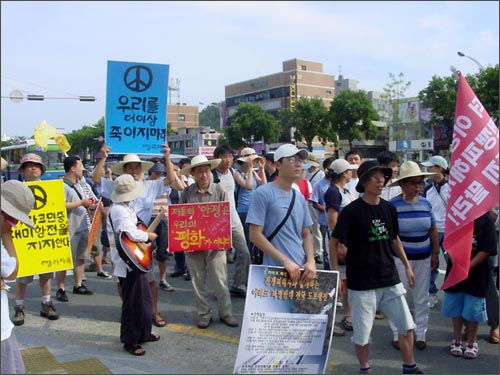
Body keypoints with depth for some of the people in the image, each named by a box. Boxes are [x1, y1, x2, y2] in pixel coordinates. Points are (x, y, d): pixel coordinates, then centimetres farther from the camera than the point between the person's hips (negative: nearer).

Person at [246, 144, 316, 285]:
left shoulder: (300, 198, 11)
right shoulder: (263, 194, -9)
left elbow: (306, 234, 15)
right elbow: (255, 235, -13)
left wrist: (311, 261, -3)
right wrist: (285, 261, -18)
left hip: (301, 271, 6)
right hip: (275, 272, -6)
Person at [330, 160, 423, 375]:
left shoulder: (389, 208, 4)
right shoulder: (351, 211, -12)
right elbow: (334, 243, -9)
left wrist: (407, 265, 19)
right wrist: (336, 274, -13)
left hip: (389, 278, 5)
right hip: (361, 282, -5)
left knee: (407, 325, 10)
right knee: (362, 332, 6)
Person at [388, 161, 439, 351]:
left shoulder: (426, 204, 1)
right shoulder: (393, 205, -11)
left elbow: (433, 230, 9)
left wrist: (435, 254, 7)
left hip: (423, 258, 4)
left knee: (422, 298, 13)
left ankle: (420, 333, 29)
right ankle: (397, 334, 22)